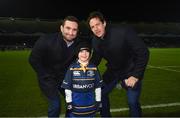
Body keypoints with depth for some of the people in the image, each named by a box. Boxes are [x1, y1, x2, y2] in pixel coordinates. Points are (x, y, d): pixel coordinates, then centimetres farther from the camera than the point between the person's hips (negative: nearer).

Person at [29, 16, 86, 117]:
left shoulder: (79, 43, -14)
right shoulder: (46, 40, -24)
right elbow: (33, 59, -14)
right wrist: (47, 76, -13)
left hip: (65, 77, 4)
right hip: (48, 78, -4)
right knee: (55, 104, -12)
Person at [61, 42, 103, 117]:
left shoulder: (93, 68, -3)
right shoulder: (72, 68, -9)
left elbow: (98, 86, 3)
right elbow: (67, 87, -4)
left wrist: (98, 101, 4)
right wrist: (69, 102, -4)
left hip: (90, 104, 2)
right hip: (76, 104, -2)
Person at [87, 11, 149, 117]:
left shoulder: (124, 32, -28)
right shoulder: (95, 40, -9)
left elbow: (143, 52, -24)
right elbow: (96, 59, 6)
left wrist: (136, 75, -25)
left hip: (131, 71, -5)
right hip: (113, 70, 6)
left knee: (133, 102, -9)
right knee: (101, 93, 6)